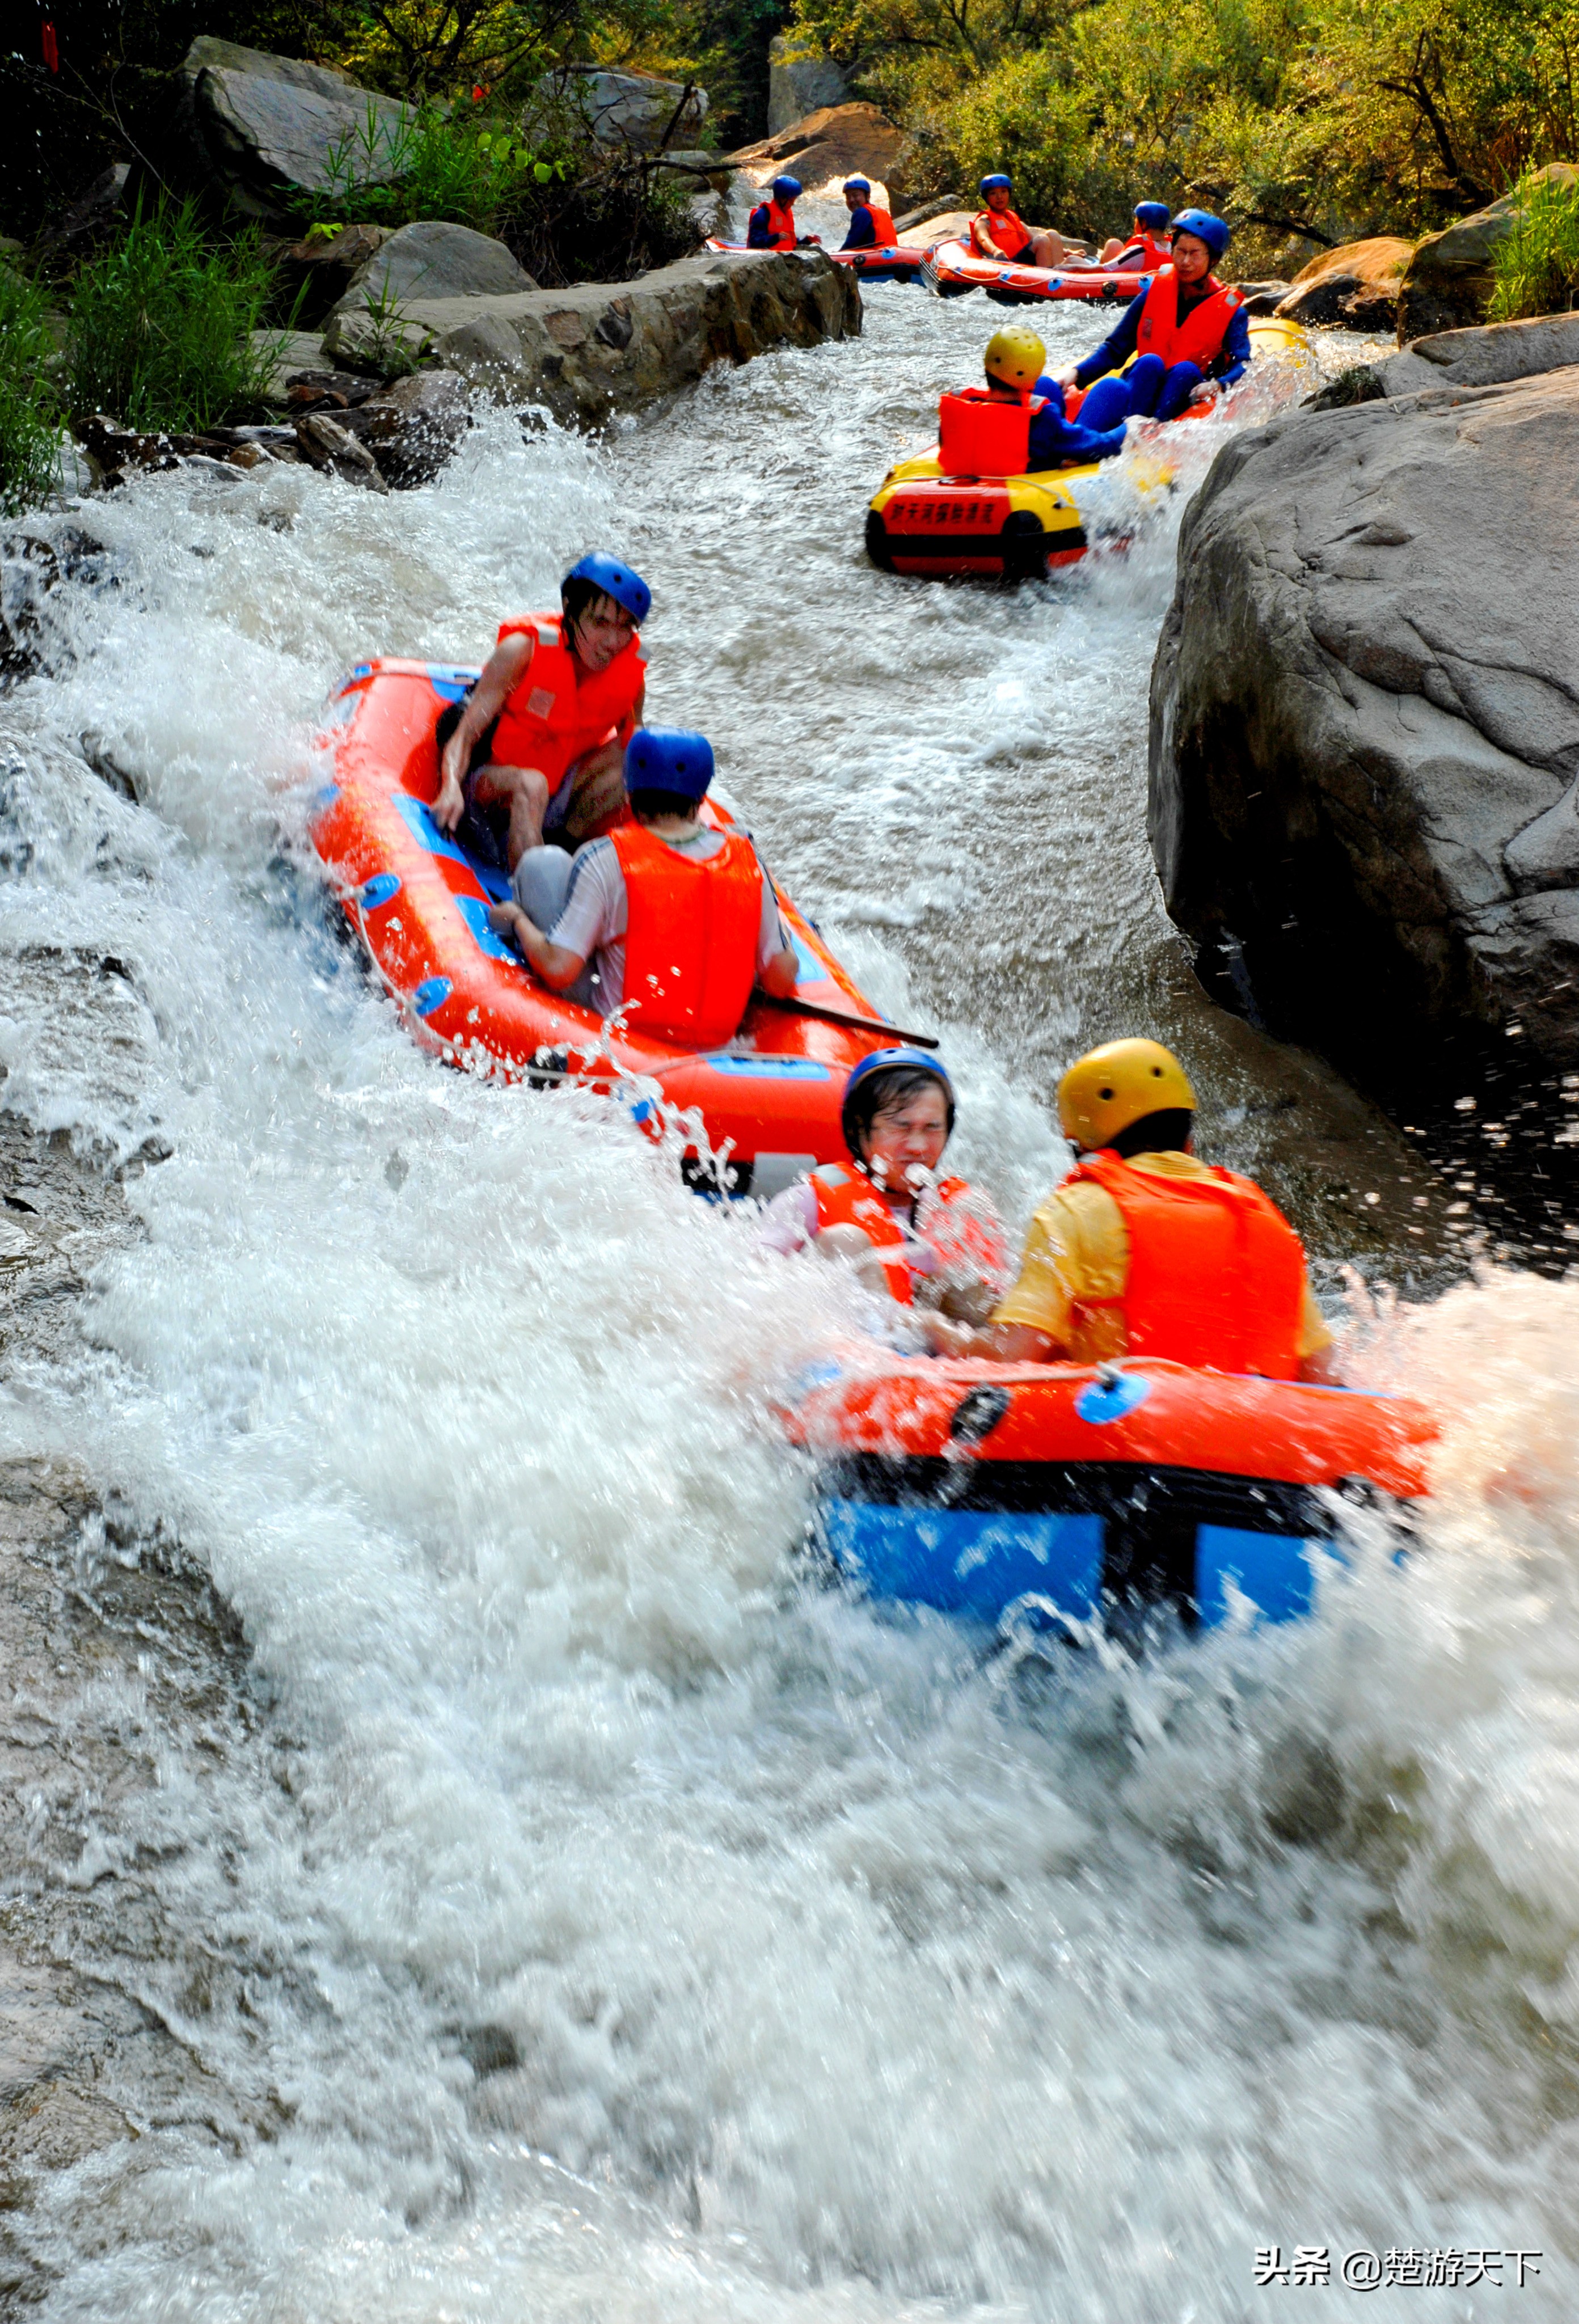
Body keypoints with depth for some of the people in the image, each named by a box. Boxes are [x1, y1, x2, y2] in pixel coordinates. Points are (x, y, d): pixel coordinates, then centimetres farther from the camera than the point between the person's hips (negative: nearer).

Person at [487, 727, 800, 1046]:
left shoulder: (605, 859, -19)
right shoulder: (746, 859, -10)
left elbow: (559, 969, -20)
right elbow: (781, 983, -8)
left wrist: (517, 918, -1)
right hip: (714, 1041, 4)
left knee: (543, 862, 6)